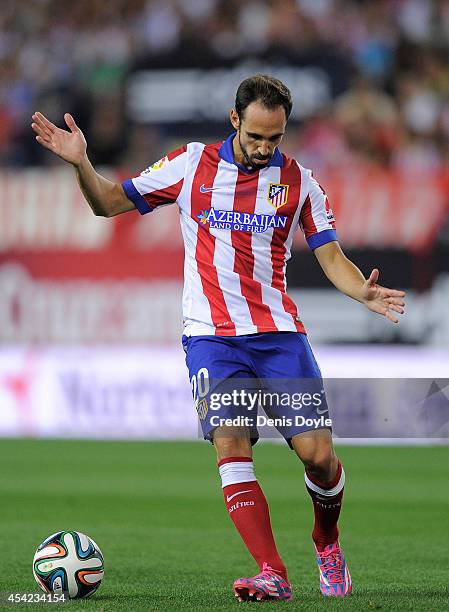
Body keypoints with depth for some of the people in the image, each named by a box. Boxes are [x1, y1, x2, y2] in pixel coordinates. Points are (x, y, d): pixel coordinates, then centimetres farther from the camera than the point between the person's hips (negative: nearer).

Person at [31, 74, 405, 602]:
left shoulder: (298, 181, 6)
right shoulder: (192, 165, 4)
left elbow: (330, 256, 4)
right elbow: (109, 203, 9)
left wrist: (362, 292, -17)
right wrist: (80, 163, -10)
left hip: (279, 334, 1)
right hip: (212, 335, -1)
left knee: (318, 453, -7)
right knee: (231, 448, -17)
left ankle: (326, 540, 23)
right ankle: (272, 574, -18)